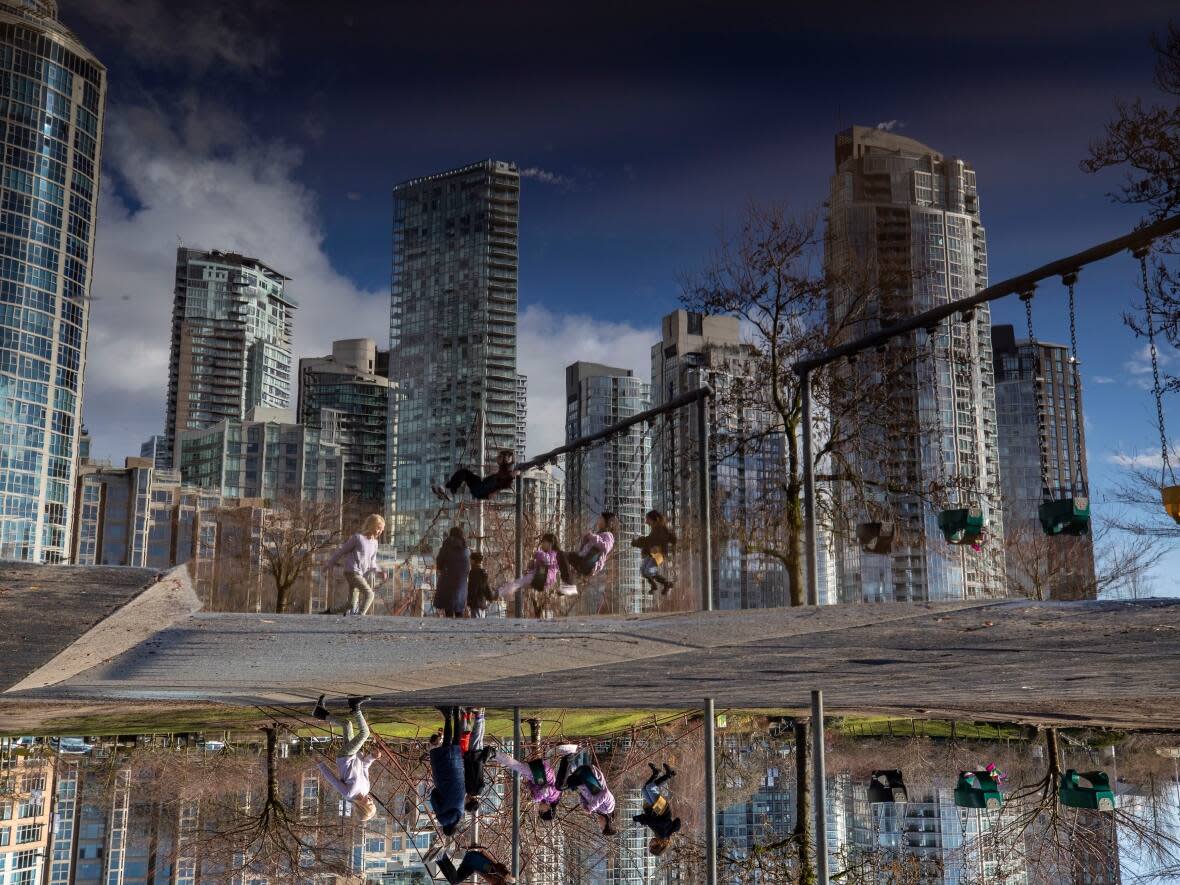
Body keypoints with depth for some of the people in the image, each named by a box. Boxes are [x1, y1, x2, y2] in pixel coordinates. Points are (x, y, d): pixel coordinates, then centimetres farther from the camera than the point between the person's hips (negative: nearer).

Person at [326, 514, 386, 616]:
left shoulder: (374, 543, 13)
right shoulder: (358, 538, -8)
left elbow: (372, 563, 18)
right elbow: (342, 551, 1)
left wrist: (379, 572, 0)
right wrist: (330, 564, 8)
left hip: (363, 575, 8)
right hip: (352, 572, -8)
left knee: (353, 602, 7)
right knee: (370, 594, -20)